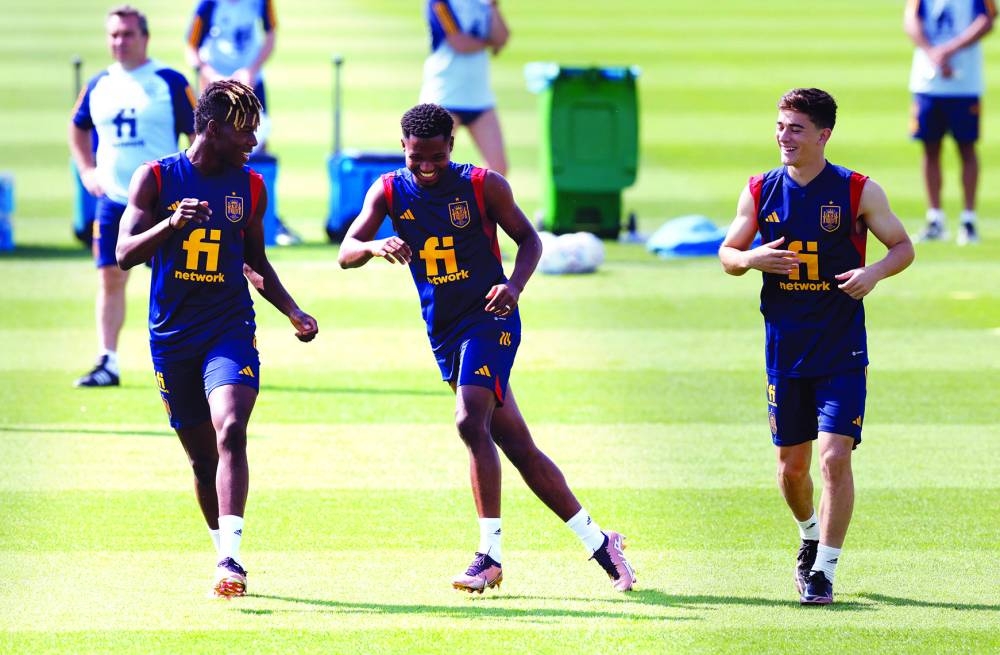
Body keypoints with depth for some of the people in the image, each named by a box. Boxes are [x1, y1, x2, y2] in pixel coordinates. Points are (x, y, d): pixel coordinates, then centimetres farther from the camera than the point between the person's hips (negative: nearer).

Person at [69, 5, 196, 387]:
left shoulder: (169, 82, -5)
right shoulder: (99, 86, 9)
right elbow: (78, 127, 26)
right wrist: (86, 169, 13)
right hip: (112, 198, 4)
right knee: (110, 277, 0)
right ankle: (107, 363, 2)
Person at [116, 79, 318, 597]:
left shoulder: (250, 187, 6)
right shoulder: (156, 178, -3)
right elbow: (126, 254, -10)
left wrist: (292, 312, 5)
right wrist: (171, 225, -28)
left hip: (230, 331, 0)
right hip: (172, 336, 0)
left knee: (231, 432, -23)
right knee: (201, 455, 8)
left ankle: (230, 558, -30)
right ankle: (223, 550, 28)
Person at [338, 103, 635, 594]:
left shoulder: (484, 185, -7)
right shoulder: (389, 191, 1)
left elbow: (528, 238, 3)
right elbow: (346, 253, -5)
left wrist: (515, 285, -16)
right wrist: (374, 246, -29)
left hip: (488, 319, -5)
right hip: (443, 332, 5)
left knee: (471, 422, -24)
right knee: (518, 446, 7)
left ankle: (490, 555, -19)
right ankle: (598, 542, 16)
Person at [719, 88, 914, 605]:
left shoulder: (858, 192, -6)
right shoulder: (760, 192, 2)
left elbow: (903, 246, 3)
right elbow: (728, 253, 11)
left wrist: (875, 272, -18)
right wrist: (752, 259, -12)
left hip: (842, 352, -3)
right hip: (785, 350, 3)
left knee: (834, 457, -13)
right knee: (791, 463, 11)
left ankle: (824, 570, -3)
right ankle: (811, 537, 41)